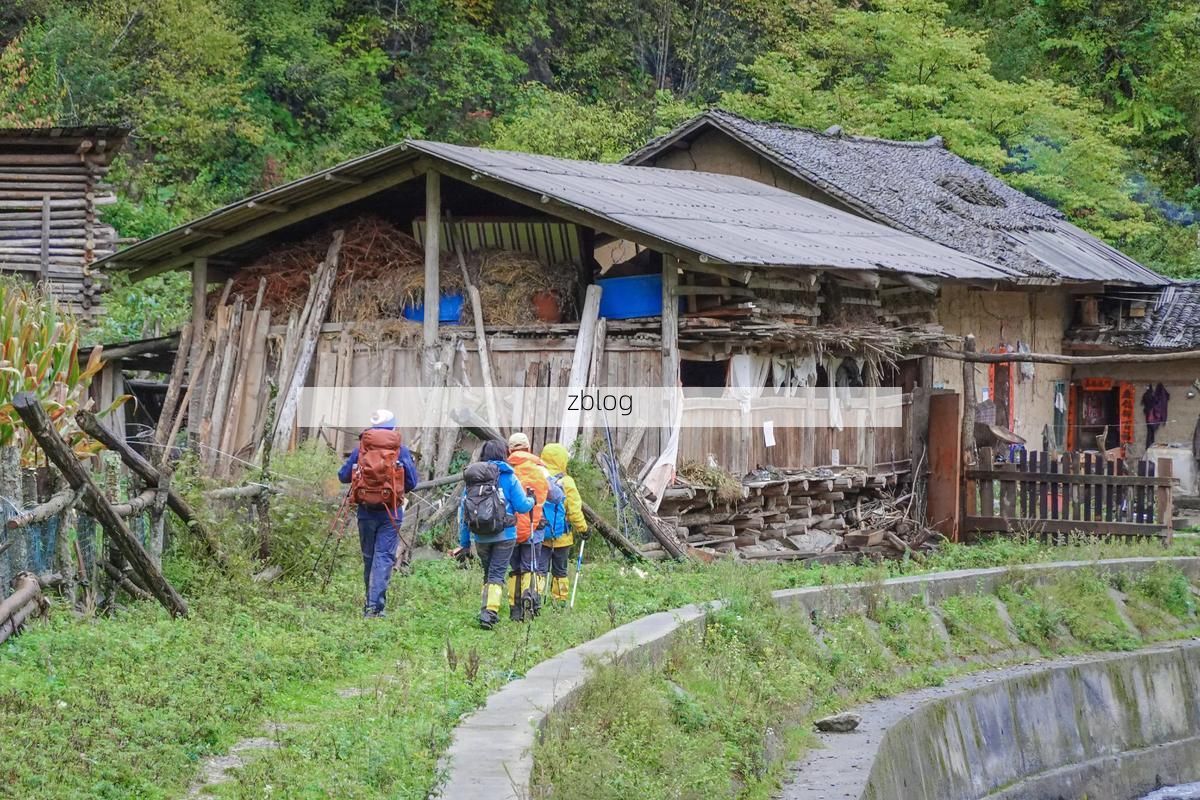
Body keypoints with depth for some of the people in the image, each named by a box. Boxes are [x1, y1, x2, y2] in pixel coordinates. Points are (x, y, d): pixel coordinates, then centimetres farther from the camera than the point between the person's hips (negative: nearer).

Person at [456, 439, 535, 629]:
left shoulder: (471, 477, 6)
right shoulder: (507, 476, -5)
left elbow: (462, 512, 7)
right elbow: (522, 506, -6)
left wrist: (464, 542, 13)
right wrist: (531, 500, 18)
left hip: (480, 537, 4)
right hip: (504, 535, -3)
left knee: (487, 573, 20)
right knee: (496, 574, -2)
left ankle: (488, 610, 25)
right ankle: (489, 612, -17)